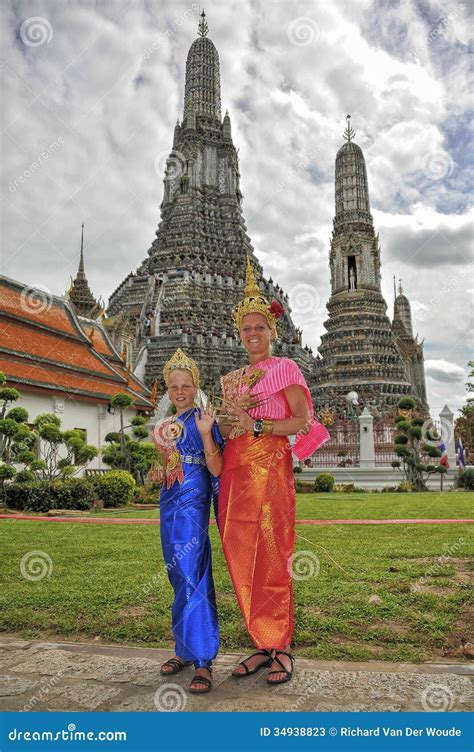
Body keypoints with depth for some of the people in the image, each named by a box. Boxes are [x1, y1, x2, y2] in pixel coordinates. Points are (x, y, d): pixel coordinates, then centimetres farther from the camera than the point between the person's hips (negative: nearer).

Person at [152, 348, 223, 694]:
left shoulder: (202, 419, -6)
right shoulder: (166, 425, 14)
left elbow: (216, 469, -14)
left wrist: (206, 432, -24)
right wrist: (157, 473, 7)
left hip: (193, 501, -7)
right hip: (169, 501, 7)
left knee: (191, 577, -9)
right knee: (180, 575, 13)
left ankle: (202, 660, -1)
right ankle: (185, 649, 25)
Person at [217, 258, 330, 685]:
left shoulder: (285, 369, 2)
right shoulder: (233, 379, 18)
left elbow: (303, 422, -7)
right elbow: (224, 431, 16)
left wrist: (257, 425, -13)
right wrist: (233, 415, -4)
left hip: (270, 470, -5)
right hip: (235, 473, 6)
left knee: (271, 559, -2)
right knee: (242, 561, 6)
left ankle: (281, 648, 13)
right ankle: (263, 644, 19)